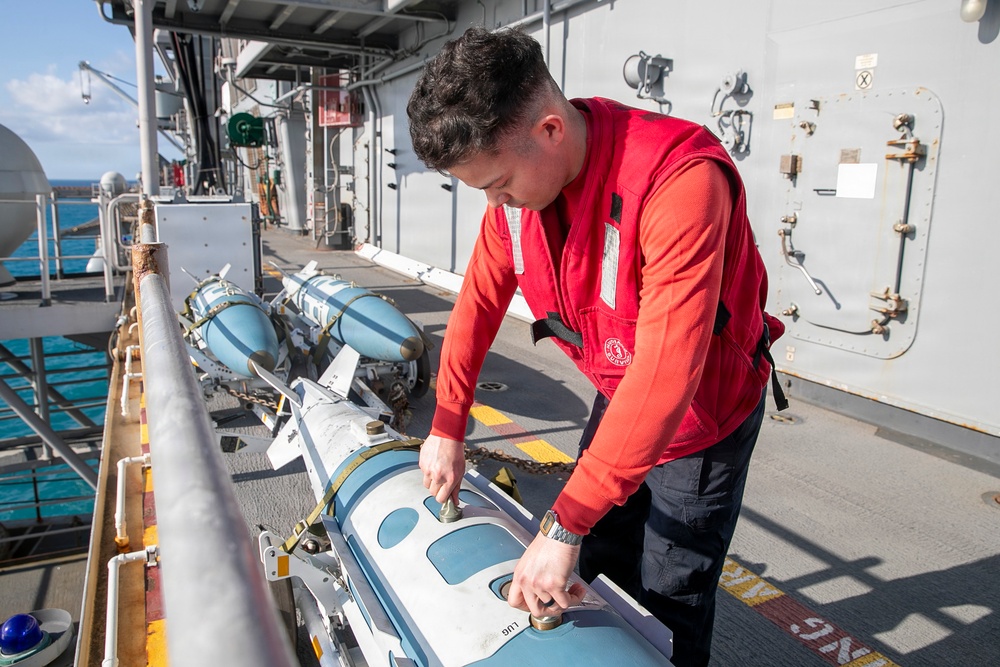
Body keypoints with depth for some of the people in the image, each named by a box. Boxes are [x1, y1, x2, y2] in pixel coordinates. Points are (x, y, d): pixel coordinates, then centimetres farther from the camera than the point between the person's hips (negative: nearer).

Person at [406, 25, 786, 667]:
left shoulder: (681, 179, -36)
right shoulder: (519, 179, -13)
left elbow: (666, 371, -40)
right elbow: (480, 299, -2)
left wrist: (565, 525, -37)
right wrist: (447, 428, 2)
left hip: (704, 409, -6)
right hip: (618, 397, 6)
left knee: (669, 600, 5)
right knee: (600, 565, 18)